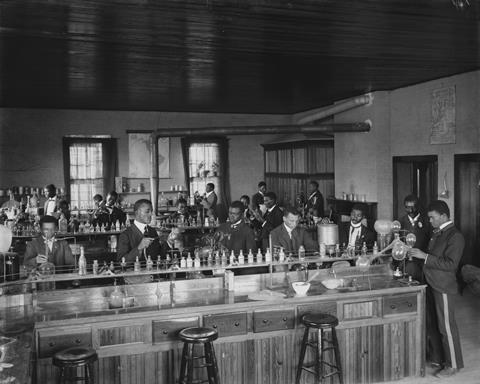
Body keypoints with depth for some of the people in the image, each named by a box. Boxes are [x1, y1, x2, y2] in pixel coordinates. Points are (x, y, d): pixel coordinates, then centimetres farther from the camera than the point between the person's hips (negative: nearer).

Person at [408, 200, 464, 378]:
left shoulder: (455, 236, -16)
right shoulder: (437, 233, 11)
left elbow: (450, 263, -23)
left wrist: (425, 256, -25)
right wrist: (416, 254, 6)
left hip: (444, 288, -9)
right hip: (432, 285, 9)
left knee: (446, 326, 1)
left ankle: (453, 364, 15)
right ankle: (438, 357, 31)